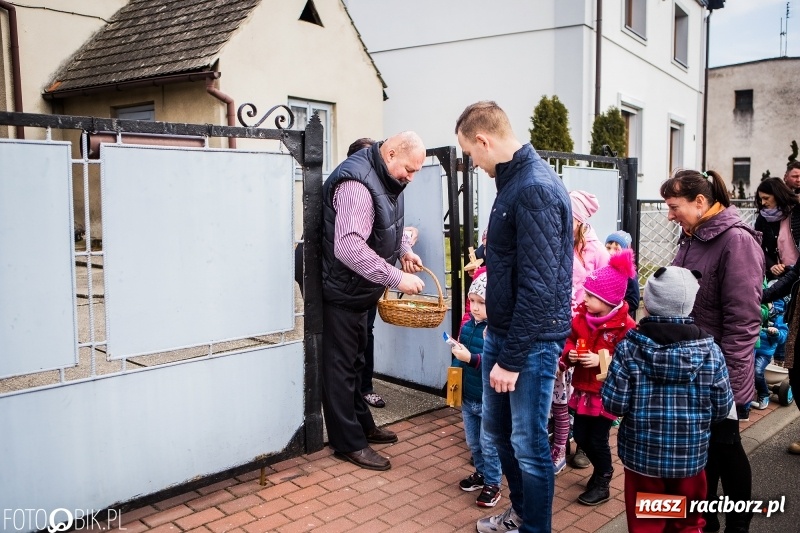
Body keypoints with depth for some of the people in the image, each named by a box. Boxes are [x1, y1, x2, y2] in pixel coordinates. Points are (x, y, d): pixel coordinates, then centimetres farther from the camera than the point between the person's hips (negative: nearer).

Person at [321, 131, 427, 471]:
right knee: (340, 366, 1)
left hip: (358, 290, 10)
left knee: (355, 361, 20)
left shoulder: (385, 178, 4)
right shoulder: (356, 184, -28)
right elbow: (349, 247, -37)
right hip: (339, 290, -10)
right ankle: (349, 443, 12)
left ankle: (362, 425, 34)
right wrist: (396, 278, -34)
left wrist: (403, 249, 3)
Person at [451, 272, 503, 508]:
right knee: (473, 442, 22)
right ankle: (481, 473, 42)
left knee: (489, 445, 7)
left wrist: (471, 359, -34)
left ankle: (493, 484, 25)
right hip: (468, 397, 7)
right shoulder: (467, 326, 0)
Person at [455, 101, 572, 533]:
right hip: (501, 332, 10)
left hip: (531, 341, -10)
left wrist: (512, 358, -20)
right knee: (496, 430, 21)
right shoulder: (514, 180, 9)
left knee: (528, 444, 5)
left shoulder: (535, 189, -21)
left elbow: (539, 286, -24)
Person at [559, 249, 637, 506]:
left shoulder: (626, 326, -18)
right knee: (580, 436, 13)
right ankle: (603, 470, 39)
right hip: (583, 388, 6)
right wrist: (569, 354, -8)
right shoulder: (582, 316, 0)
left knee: (598, 439, 2)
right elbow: (571, 340, 13)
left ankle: (602, 484, 25)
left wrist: (601, 361, -28)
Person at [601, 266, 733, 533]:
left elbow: (614, 404, -15)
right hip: (690, 456, 1)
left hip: (641, 454, -1)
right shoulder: (710, 351, -11)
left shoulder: (628, 348, -15)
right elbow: (722, 408, -4)